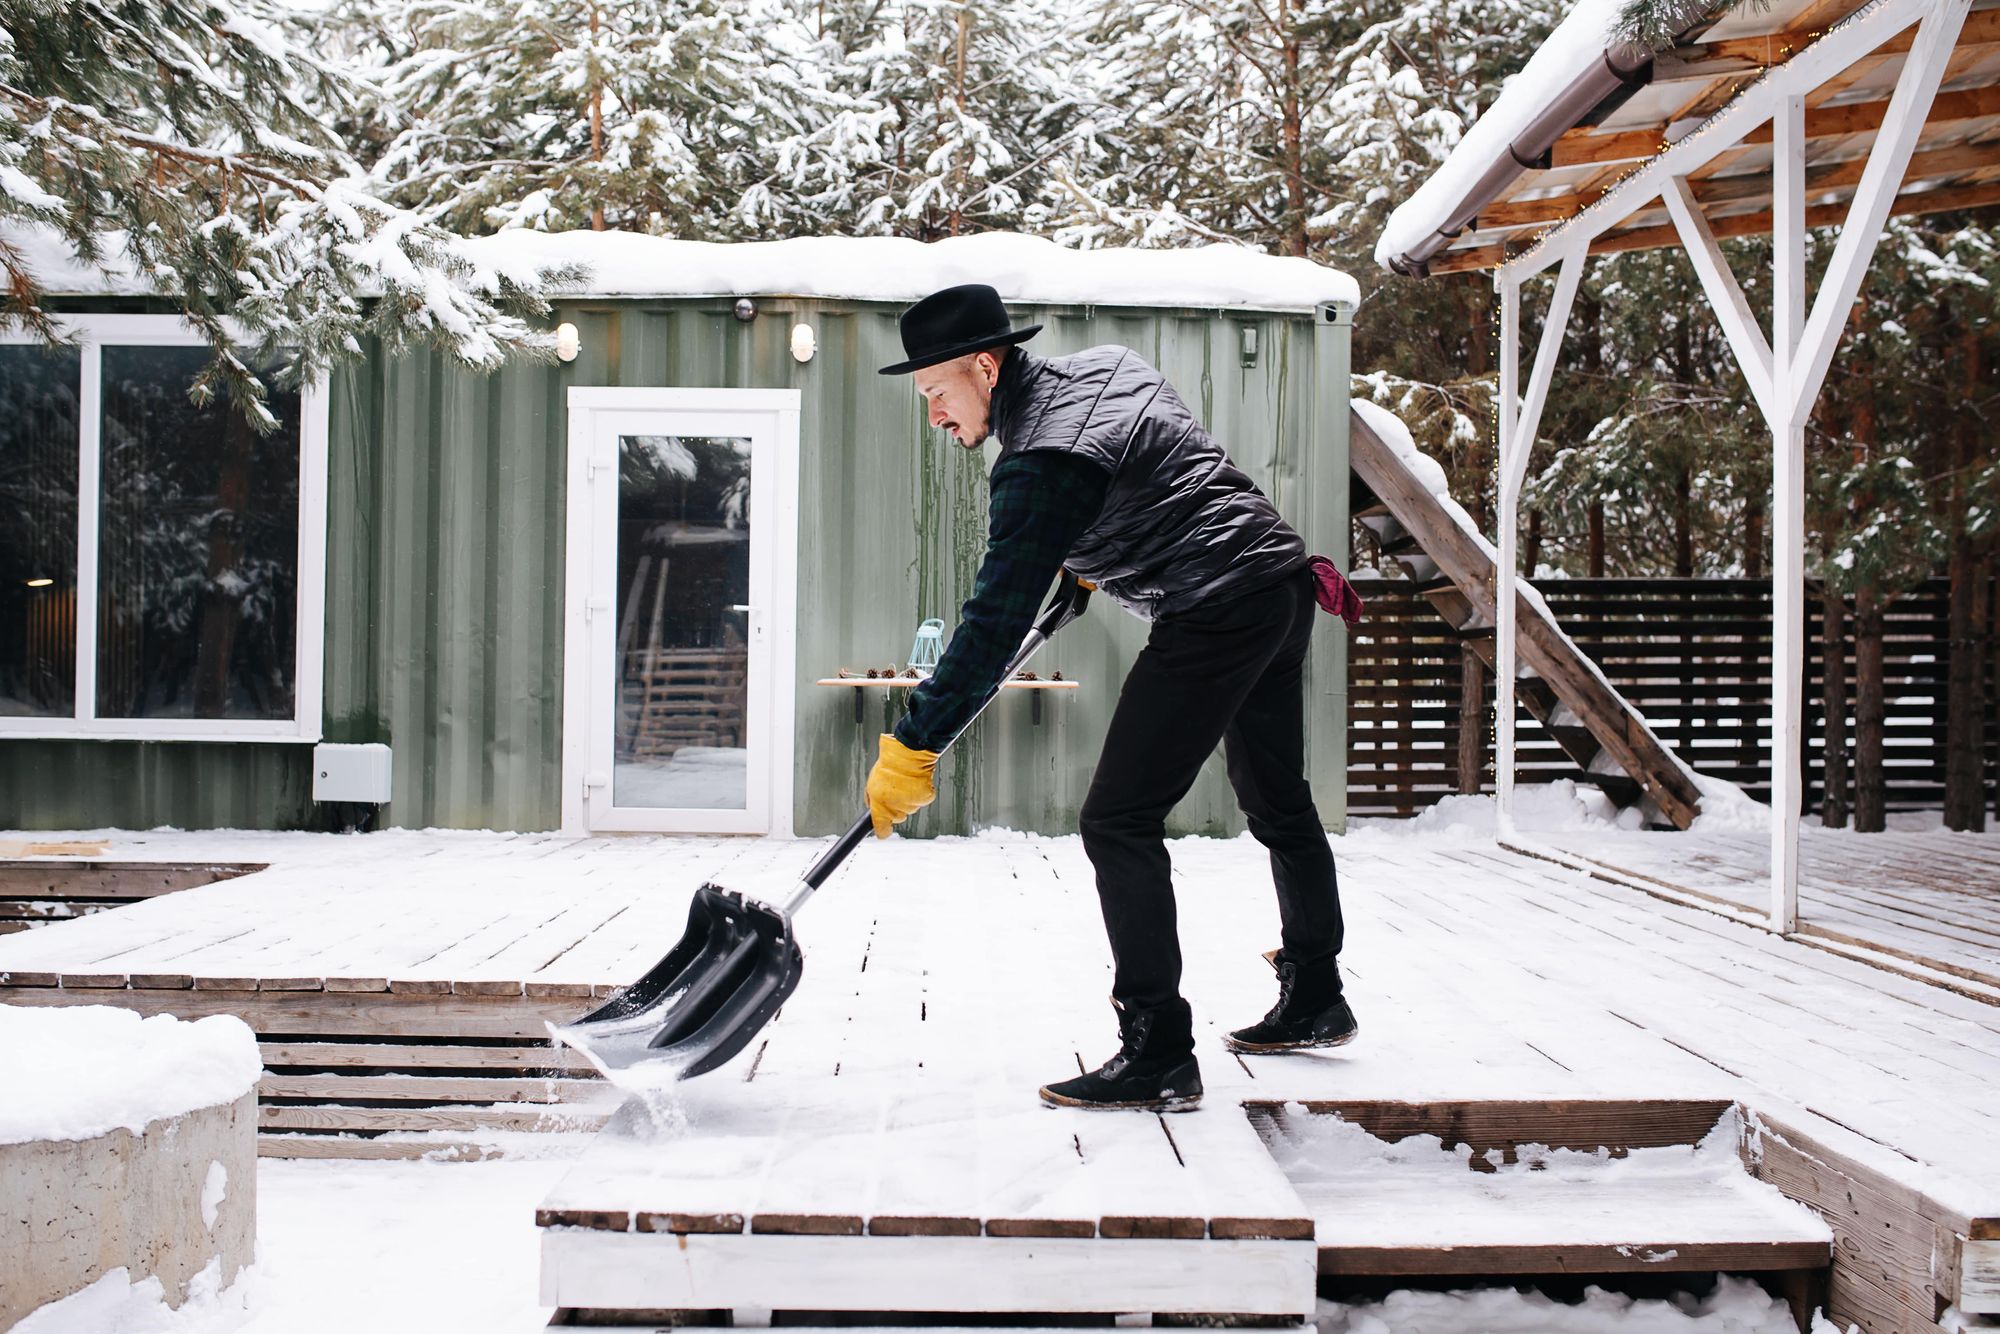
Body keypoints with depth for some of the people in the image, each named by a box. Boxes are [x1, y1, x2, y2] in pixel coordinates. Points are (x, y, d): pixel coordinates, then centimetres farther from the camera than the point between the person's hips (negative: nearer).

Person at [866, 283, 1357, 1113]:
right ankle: (1314, 1004, 36)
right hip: (1284, 584, 11)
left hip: (1217, 614, -11)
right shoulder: (1107, 364, 10)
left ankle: (1159, 1059, -8)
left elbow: (995, 626, -21)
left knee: (1117, 823, -8)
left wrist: (913, 747, -18)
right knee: (1277, 802, 22)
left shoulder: (1041, 464, -17)